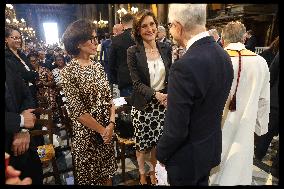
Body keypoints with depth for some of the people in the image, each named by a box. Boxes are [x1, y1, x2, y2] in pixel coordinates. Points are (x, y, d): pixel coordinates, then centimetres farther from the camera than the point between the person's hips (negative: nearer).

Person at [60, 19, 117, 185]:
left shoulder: (98, 67, 3)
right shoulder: (69, 72, -15)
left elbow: (109, 99, 4)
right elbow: (78, 111, -18)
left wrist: (111, 124, -7)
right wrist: (101, 130, -13)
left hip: (107, 129, 5)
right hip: (86, 133, -5)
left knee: (107, 172, 20)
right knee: (89, 176, 16)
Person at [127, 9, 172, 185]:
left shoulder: (165, 48, 2)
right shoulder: (133, 52, -9)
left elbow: (170, 77, 8)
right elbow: (137, 83, -12)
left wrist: (168, 95, -7)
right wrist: (156, 94, -26)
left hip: (162, 104, 3)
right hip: (143, 105, -3)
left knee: (157, 141, 15)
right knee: (142, 143, 12)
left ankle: (153, 171, 42)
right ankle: (142, 174, 39)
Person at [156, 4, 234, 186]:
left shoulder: (185, 66, -32)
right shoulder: (224, 55, -5)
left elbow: (176, 130, -26)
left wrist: (161, 154, -9)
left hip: (188, 157, -7)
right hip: (212, 148, 7)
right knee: (201, 181, 27)